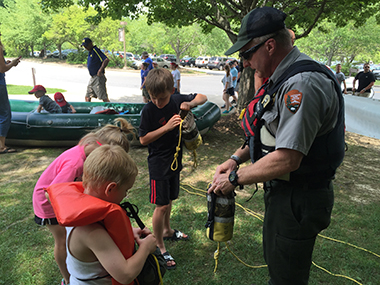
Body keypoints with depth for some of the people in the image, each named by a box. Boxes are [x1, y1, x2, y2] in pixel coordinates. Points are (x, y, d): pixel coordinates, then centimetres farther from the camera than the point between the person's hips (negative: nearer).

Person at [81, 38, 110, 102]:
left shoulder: (96, 50, -14)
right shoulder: (90, 52, 16)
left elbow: (106, 60, -25)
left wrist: (100, 70, -27)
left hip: (98, 78, -10)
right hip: (92, 78, 10)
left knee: (104, 97, -9)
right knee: (87, 97, 14)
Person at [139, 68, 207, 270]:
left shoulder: (177, 100, -5)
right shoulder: (148, 111, -17)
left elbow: (203, 98, 8)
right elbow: (143, 139, -14)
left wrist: (190, 104, -15)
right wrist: (166, 127, -24)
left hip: (174, 160, 6)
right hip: (158, 164, -5)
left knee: (169, 200, 21)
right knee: (161, 206, -2)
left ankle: (167, 231, 44)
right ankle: (160, 247, 15)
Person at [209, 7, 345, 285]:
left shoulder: (303, 84, -27)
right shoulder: (284, 78, 7)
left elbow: (287, 159, -31)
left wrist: (234, 178, -18)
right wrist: (237, 158, 4)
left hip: (298, 200, -10)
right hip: (283, 192, 10)